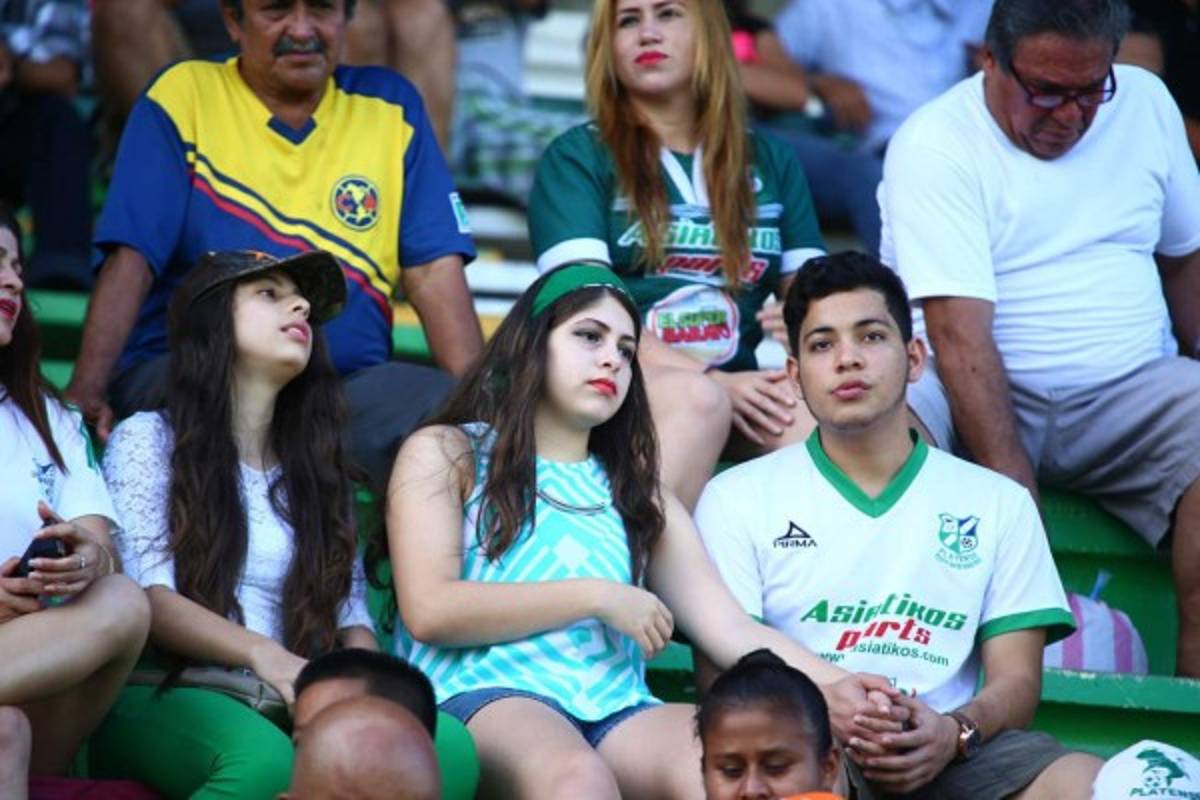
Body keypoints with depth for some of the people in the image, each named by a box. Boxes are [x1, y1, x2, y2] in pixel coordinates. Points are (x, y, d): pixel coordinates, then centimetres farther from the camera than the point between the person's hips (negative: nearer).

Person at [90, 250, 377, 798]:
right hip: (159, 696, -4)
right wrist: (262, 655, -22)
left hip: (276, 710, 4)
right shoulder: (150, 438, 8)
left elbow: (352, 611, 14)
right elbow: (145, 596, -6)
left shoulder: (317, 469, 23)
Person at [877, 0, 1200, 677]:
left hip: (1130, 391, 4)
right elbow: (961, 335, -20)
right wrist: (1014, 495, -28)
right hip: (974, 393, -3)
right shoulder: (934, 147, -12)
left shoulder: (1145, 103, 7)